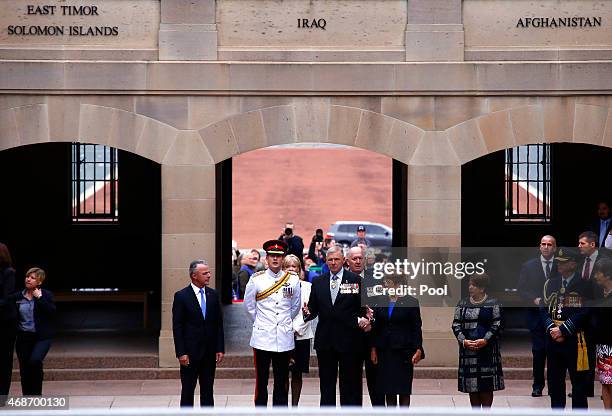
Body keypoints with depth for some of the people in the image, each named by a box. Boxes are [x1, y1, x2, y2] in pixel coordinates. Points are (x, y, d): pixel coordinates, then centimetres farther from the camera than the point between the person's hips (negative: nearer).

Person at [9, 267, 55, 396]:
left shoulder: (46, 295, 0)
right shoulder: (17, 297, 6)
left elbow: (52, 312, -14)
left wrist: (39, 298, -15)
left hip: (41, 337, -3)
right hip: (23, 338, 3)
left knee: (35, 361, -25)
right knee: (24, 370, 4)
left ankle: (37, 393, -7)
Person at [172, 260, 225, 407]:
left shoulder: (213, 294, 7)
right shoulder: (181, 296, -6)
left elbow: (219, 324, 9)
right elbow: (177, 327, -7)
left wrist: (220, 348, 3)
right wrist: (181, 353, -12)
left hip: (210, 352, 4)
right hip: (190, 352, -4)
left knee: (207, 389, 9)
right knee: (187, 390, 3)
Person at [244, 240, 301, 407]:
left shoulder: (293, 279, 2)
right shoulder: (256, 279, -2)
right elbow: (249, 305, 11)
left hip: (284, 338, 1)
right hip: (262, 337, -1)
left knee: (282, 382, 6)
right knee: (261, 380, 2)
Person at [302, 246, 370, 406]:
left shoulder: (355, 281, 0)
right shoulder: (318, 282, 9)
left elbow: (363, 308, -1)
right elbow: (313, 308, 9)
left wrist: (363, 320, -20)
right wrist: (307, 313, -12)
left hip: (349, 340, -3)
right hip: (325, 341, 3)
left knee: (350, 385, 2)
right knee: (326, 384, 9)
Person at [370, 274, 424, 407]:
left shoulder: (410, 302, -2)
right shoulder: (380, 303, 9)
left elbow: (416, 327, -3)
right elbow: (376, 327, 11)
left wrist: (418, 349, -10)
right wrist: (374, 348, 6)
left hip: (404, 350, -3)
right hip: (384, 350, 4)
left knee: (404, 388, 0)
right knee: (388, 388, 4)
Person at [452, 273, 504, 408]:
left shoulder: (492, 304, 1)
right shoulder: (462, 304, 10)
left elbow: (497, 325, -3)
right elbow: (456, 325, 6)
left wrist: (485, 340, -15)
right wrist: (463, 341, -10)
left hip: (487, 350, -3)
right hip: (468, 351, 3)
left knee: (487, 386, -3)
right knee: (472, 385, 4)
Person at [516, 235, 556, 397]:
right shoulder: (528, 266, 7)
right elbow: (521, 289, 5)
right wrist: (534, 300, -10)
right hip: (536, 314, 0)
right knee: (538, 350, 0)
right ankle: (538, 386, 7)